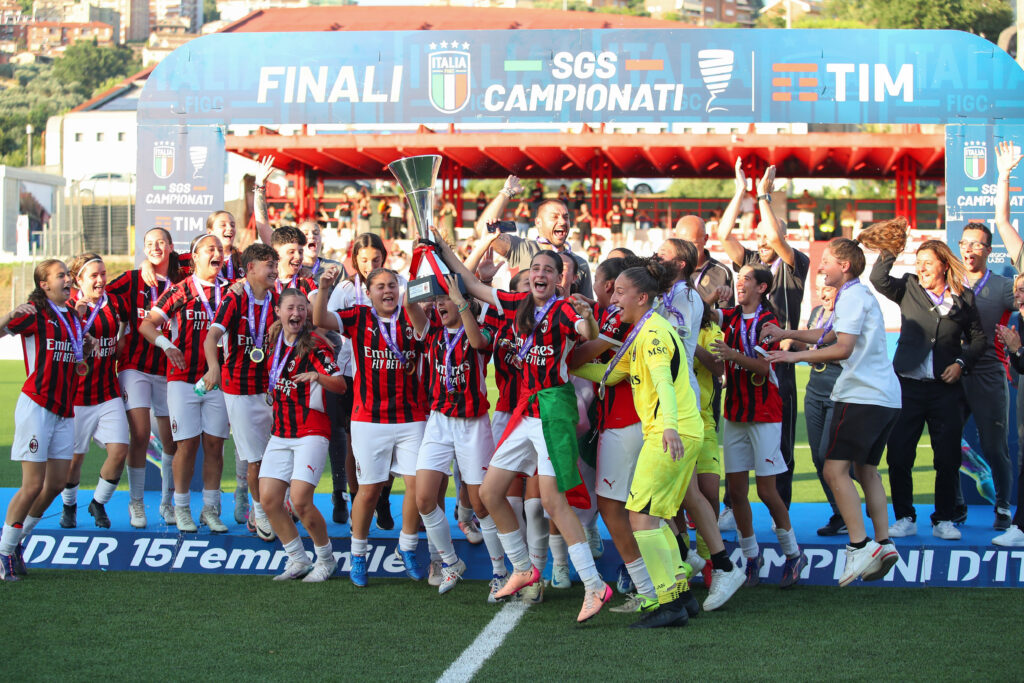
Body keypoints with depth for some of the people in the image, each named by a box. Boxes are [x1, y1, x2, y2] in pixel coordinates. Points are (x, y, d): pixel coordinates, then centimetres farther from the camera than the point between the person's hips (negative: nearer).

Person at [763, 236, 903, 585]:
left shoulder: (853, 296, -9)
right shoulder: (857, 295, 22)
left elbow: (843, 348, -19)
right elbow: (825, 334, 31)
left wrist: (795, 355, -15)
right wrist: (786, 333, 21)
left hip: (861, 396, -11)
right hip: (886, 397, 11)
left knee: (835, 469, -12)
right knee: (866, 469, 16)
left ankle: (860, 544, -19)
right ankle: (883, 543, 11)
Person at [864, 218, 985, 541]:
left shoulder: (963, 298, 5)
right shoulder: (908, 289, 7)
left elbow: (978, 338, 11)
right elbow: (878, 279, -9)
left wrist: (962, 362, -2)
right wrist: (890, 250, -15)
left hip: (946, 388, 0)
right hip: (908, 385, 0)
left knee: (948, 457, 2)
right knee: (898, 455, -2)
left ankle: (944, 520, 13)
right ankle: (905, 518, 10)